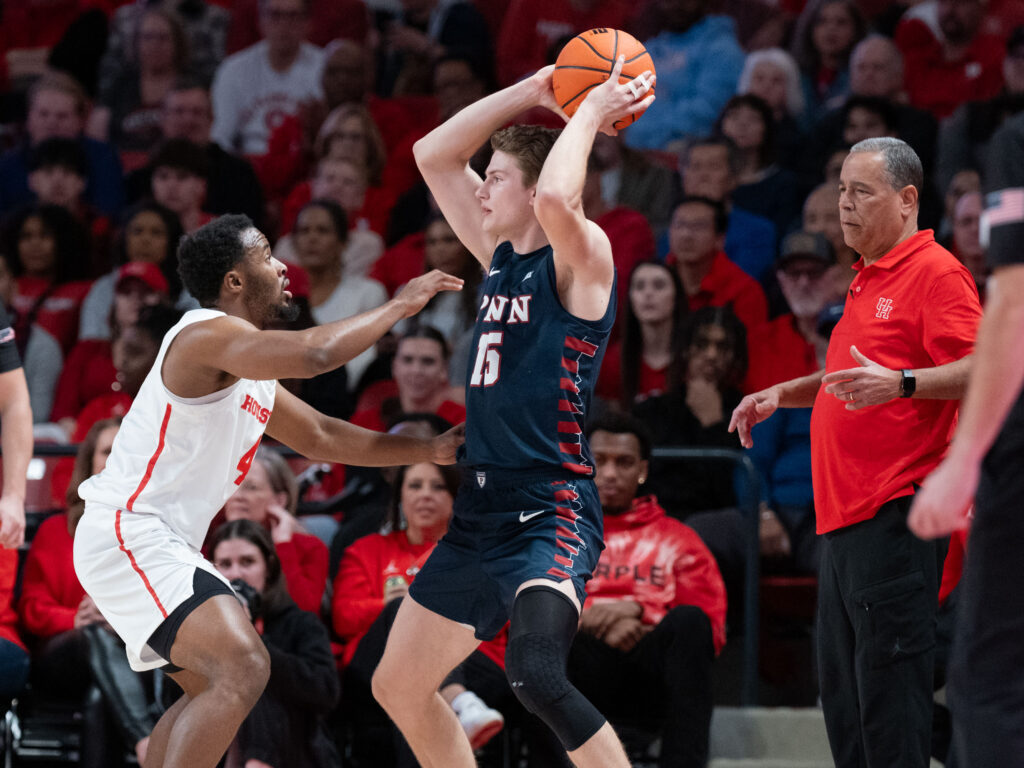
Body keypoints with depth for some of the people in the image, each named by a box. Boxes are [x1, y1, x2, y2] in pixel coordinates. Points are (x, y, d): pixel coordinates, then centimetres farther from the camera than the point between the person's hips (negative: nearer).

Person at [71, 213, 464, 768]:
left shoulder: (253, 374, 16)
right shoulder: (207, 333, -15)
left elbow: (320, 437, 29)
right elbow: (313, 354, -31)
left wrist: (427, 451, 22)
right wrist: (399, 306, -18)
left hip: (159, 544, 11)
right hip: (129, 536, -11)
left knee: (211, 690, 23)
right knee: (243, 669, -25)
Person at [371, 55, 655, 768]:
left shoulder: (582, 259, -9)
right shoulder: (501, 257, 14)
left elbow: (556, 199, -32)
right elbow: (434, 155, 18)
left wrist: (591, 112, -17)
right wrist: (532, 93, 10)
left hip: (552, 510, -9)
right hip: (482, 512, 9)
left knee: (537, 674, -32)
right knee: (400, 686, 16)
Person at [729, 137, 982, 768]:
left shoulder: (936, 273, -7)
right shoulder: (871, 279, 23)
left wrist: (900, 383, -31)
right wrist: (784, 393, 25)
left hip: (895, 519, -10)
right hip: (845, 519, 10)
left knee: (888, 691, -13)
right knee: (843, 689, 10)